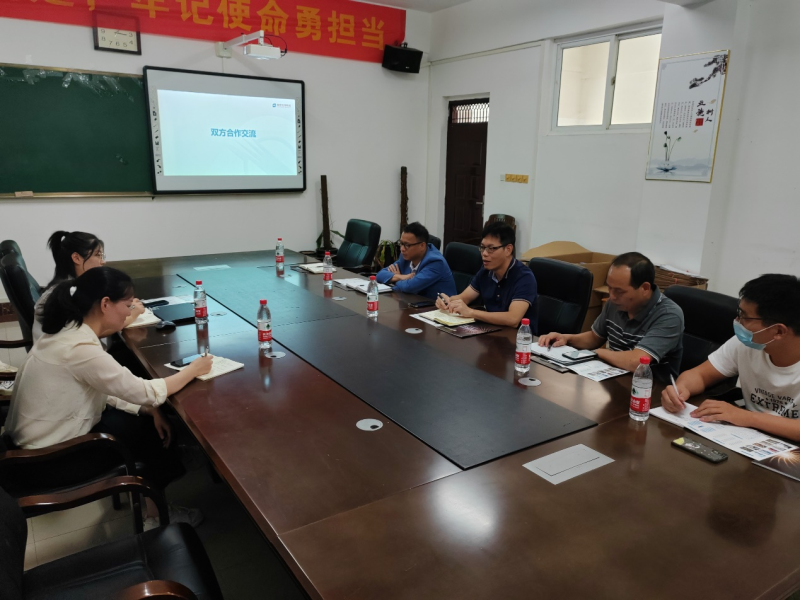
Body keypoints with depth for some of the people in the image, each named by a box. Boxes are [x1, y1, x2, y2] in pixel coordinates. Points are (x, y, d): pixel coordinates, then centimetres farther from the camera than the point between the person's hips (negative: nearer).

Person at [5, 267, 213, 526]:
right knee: (156, 436, 2)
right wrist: (193, 369, -11)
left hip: (56, 433, 8)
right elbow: (147, 392, -25)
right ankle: (153, 507, 22)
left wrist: (149, 410, -6)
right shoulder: (80, 348, -30)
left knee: (153, 421, 7)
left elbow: (104, 392, 5)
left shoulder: (69, 332, -1)